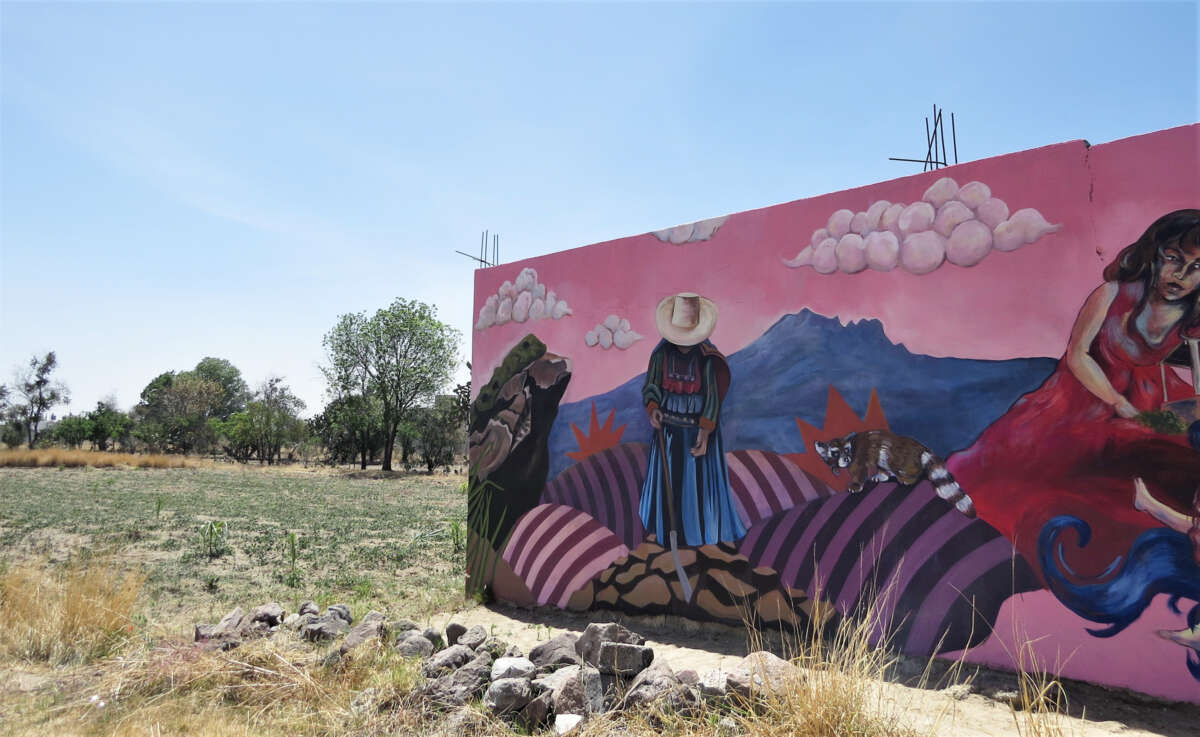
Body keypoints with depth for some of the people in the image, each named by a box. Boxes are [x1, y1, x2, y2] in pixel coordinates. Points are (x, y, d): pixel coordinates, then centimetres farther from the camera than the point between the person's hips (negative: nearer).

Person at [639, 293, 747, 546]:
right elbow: (650, 385, -2)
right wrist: (652, 407, -23)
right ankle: (666, 526, 28)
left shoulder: (708, 358, -14)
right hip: (667, 428, 3)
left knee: (699, 478, 4)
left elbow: (713, 396, -13)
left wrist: (705, 432, -18)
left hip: (698, 429, -2)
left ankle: (704, 529, 20)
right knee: (667, 477, 12)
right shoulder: (661, 353, -6)